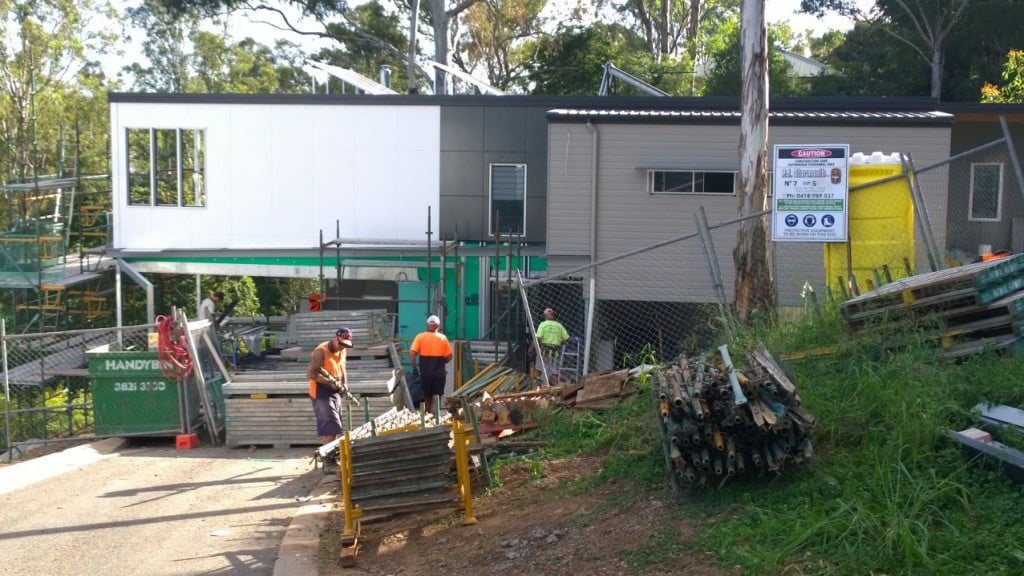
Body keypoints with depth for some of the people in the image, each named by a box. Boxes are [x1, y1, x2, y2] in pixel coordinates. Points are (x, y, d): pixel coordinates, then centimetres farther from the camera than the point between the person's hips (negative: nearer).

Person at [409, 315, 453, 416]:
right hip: (439, 373, -1)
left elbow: (412, 353, -11)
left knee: (427, 397, 17)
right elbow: (449, 357, 0)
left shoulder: (420, 337, -1)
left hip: (425, 373, 1)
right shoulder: (443, 338, 0)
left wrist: (414, 368, -2)